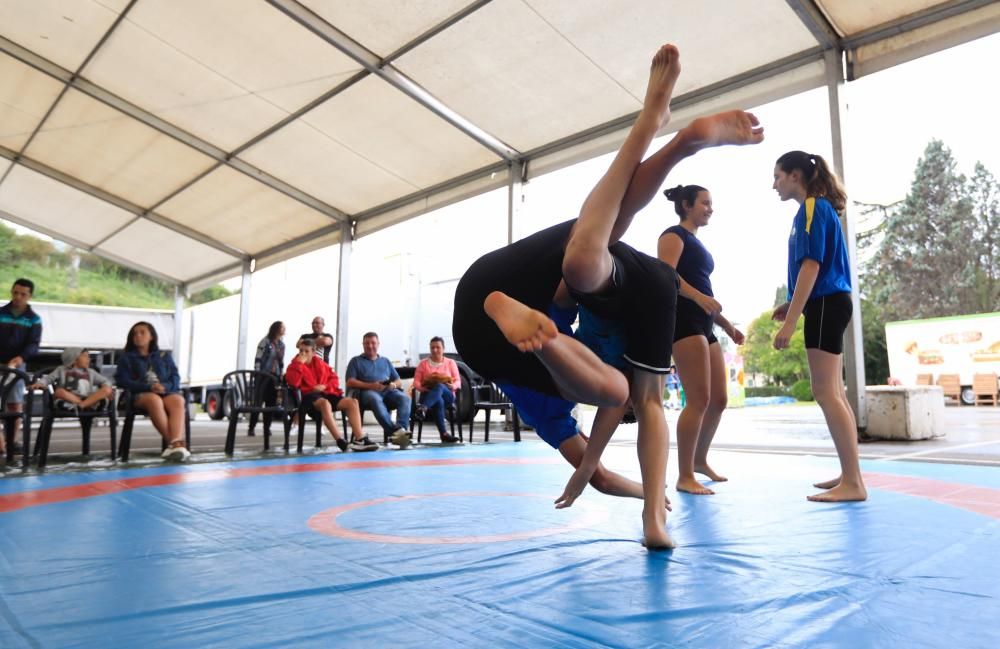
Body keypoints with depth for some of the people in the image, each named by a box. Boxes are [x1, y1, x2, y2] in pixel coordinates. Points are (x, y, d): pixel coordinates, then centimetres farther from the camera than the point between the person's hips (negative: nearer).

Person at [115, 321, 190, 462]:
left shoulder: (165, 356, 24)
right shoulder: (126, 358, 20)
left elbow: (175, 377, 13)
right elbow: (122, 381, 4)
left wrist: (165, 386, -12)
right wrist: (149, 387, -12)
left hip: (167, 393, 2)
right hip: (141, 394, -1)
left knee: (177, 401, -36)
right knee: (154, 400, -39)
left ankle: (176, 443, -53)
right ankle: (175, 443, -42)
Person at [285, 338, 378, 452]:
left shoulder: (320, 363, 20)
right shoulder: (296, 365, 6)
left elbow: (335, 379, 19)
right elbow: (293, 383, -16)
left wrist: (325, 386, -1)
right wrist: (299, 363, -15)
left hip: (325, 393, 6)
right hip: (309, 396, -6)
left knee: (352, 402, -15)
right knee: (325, 403, -40)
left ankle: (359, 439, -25)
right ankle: (340, 441, -44)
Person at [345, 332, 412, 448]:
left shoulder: (385, 361, 30)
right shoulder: (356, 361, 21)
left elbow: (399, 382, 24)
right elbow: (350, 382, 5)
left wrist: (393, 385, -2)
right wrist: (370, 385, -11)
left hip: (388, 391, 3)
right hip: (367, 391, -3)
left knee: (405, 398, -30)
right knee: (375, 399, -40)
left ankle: (402, 429, -48)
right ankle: (395, 431, -54)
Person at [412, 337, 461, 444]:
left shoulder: (451, 363, 17)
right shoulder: (423, 363, 17)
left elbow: (458, 382, 8)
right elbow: (416, 382, 7)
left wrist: (452, 386, -16)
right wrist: (423, 387, -16)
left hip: (447, 395, 0)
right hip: (428, 394, 0)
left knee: (439, 387, -39)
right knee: (438, 401, -40)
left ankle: (423, 408, -62)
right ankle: (444, 433, -50)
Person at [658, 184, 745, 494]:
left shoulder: (697, 243, 26)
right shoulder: (674, 235, 0)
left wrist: (726, 324, 24)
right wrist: (700, 298, -29)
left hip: (703, 325, 10)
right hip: (683, 320, -9)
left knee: (719, 399, 10)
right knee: (699, 400, -12)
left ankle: (700, 461, 26)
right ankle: (685, 476, -5)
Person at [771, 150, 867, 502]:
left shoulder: (812, 207, -10)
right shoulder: (816, 209, 19)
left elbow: (811, 266, -18)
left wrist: (790, 321, -21)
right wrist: (791, 306, 16)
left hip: (826, 305, -10)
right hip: (827, 305, 10)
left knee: (826, 393, -10)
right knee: (834, 393, 11)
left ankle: (853, 483, -7)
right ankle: (850, 474, 18)